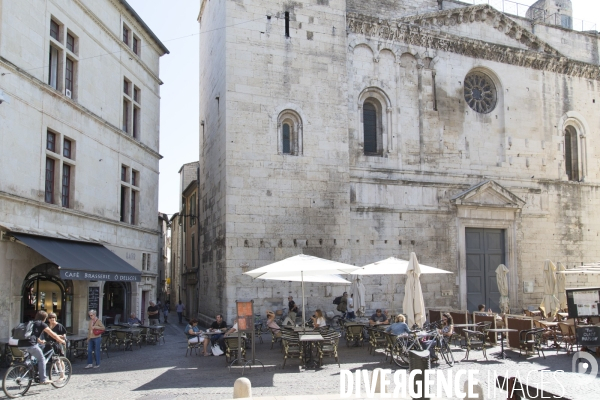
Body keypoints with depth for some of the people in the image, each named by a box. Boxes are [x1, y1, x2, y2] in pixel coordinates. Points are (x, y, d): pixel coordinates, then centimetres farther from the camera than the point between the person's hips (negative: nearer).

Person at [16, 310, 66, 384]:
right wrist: (61, 341, 20)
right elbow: (52, 334, 8)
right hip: (31, 344, -8)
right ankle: (43, 379, 3)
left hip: (21, 344, 8)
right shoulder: (42, 324, 6)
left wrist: (40, 341, 61)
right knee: (42, 359, 5)